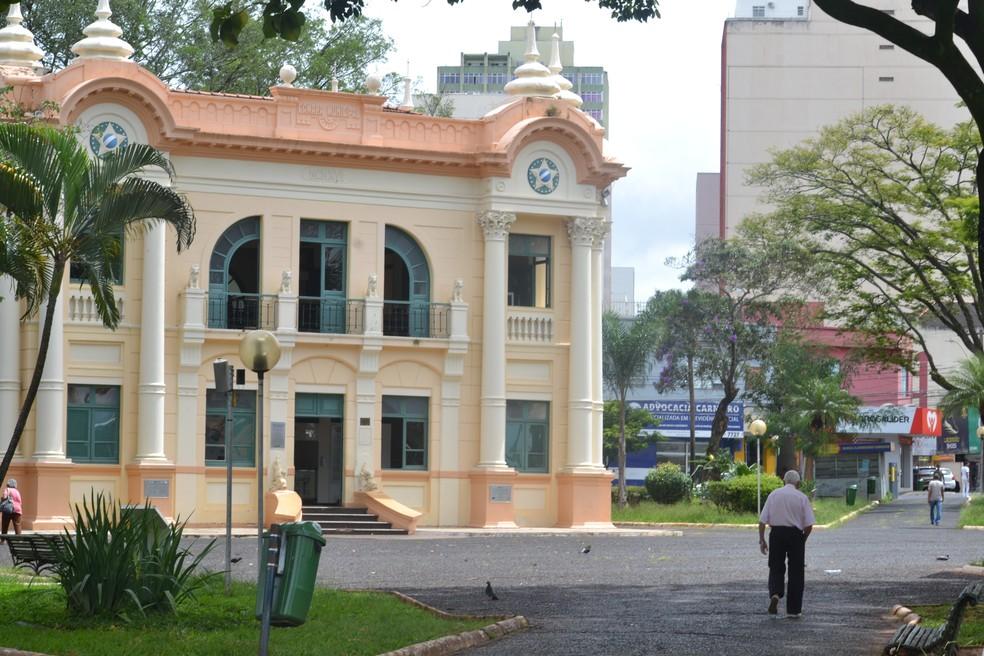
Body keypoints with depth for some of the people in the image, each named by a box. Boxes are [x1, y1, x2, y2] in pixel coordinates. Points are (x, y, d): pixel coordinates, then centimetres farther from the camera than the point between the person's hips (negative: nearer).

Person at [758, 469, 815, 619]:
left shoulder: (774, 494, 5)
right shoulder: (802, 497, 1)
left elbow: (762, 520, -1)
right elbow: (809, 524, -3)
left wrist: (762, 540, 4)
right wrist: (803, 539, 13)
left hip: (776, 533, 1)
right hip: (795, 534, -1)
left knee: (776, 568, 12)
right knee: (795, 572, 8)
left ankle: (775, 594, -16)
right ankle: (793, 609, 12)